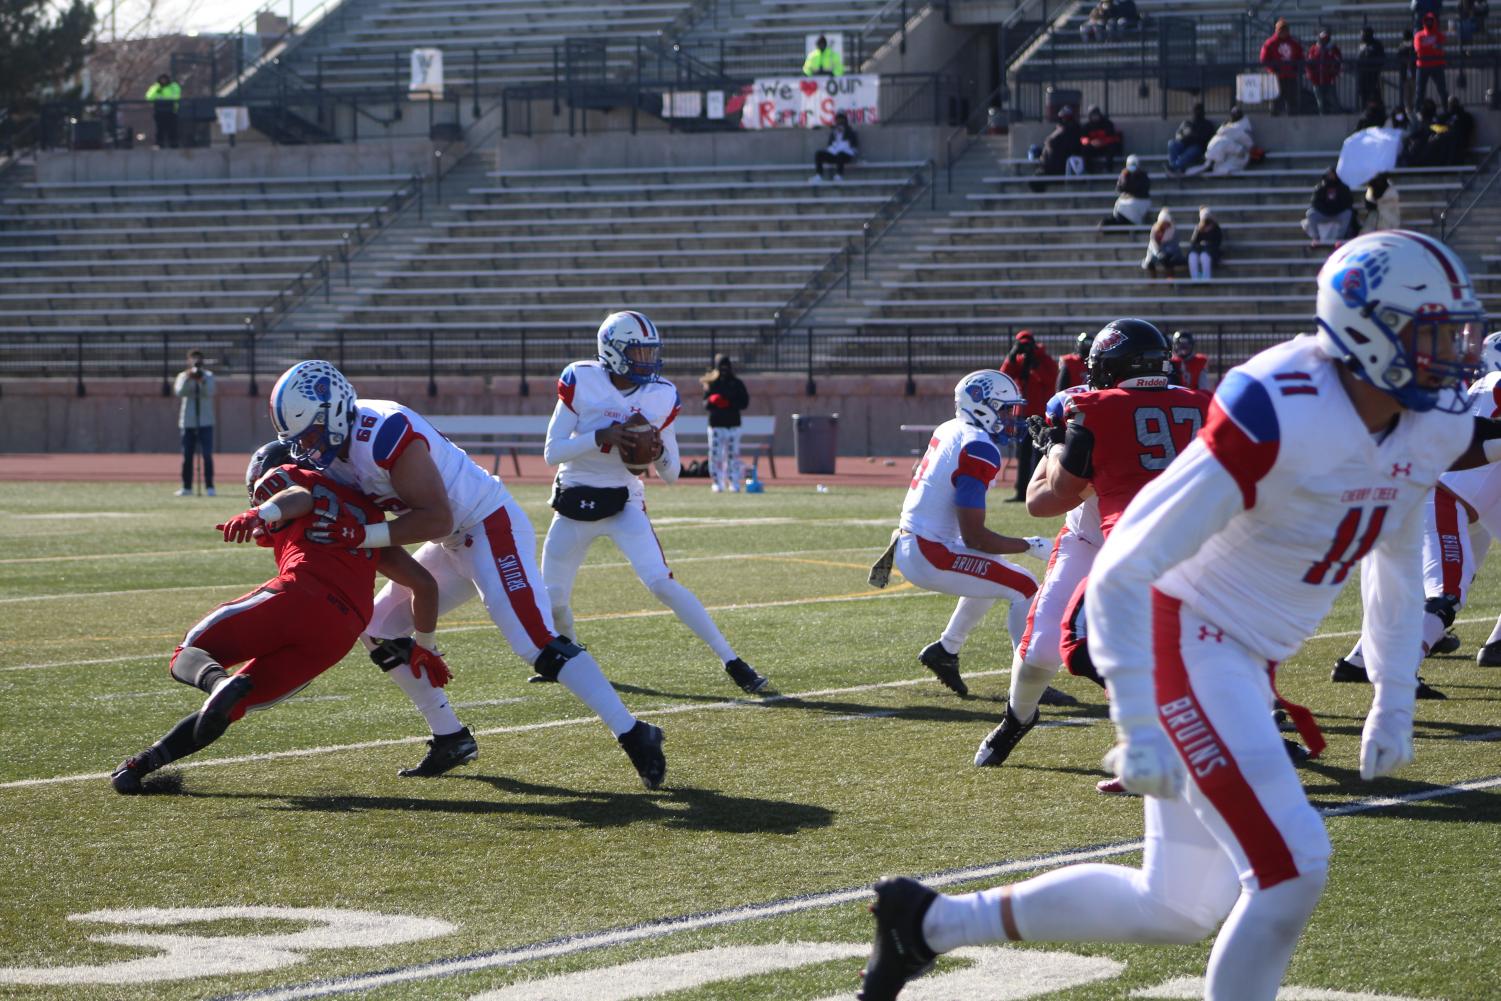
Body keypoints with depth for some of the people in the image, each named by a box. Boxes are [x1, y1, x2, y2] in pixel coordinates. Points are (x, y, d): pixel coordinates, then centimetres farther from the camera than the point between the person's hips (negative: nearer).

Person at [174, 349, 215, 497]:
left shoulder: (208, 376, 6)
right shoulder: (183, 376, 8)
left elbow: (210, 393, -10)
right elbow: (179, 392, -9)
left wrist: (202, 381, -26)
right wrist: (188, 378, -21)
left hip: (205, 422, -1)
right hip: (188, 422, 1)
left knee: (207, 455, -6)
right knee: (187, 456, 3)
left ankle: (209, 486, -4)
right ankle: (187, 487, 9)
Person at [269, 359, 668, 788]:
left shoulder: (383, 434, -28)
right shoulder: (330, 445, 0)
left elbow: (436, 518, -28)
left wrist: (364, 536, -30)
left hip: (492, 528, -10)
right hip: (455, 543, 10)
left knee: (535, 642, -20)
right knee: (378, 630, 11)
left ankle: (634, 735, -18)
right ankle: (451, 738, 18)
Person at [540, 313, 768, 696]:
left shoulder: (661, 396, -4)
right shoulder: (581, 382, -10)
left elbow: (672, 475, 3)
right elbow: (551, 452, -11)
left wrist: (659, 452, -20)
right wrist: (601, 437, -26)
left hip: (624, 503, -1)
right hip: (574, 503, 1)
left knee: (661, 582, -19)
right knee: (552, 600, 5)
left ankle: (731, 661, -14)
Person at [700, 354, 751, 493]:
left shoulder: (737, 383, 5)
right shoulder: (711, 384, 7)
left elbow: (745, 402, 2)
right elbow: (705, 403, 7)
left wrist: (731, 404, -14)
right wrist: (711, 402, -16)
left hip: (733, 424, -1)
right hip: (716, 424, 1)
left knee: (733, 454, -1)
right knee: (715, 455, -3)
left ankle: (734, 483, 6)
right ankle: (718, 484, 6)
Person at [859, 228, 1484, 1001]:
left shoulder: (1433, 428, -2)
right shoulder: (1279, 416, -26)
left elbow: (1397, 558, 20)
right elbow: (1121, 573, -24)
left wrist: (1394, 701, 18)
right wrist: (1138, 730, -26)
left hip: (1248, 662, 9)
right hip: (1185, 644, -9)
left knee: (1179, 908, 12)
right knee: (1291, 869, -16)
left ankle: (929, 922, 24)